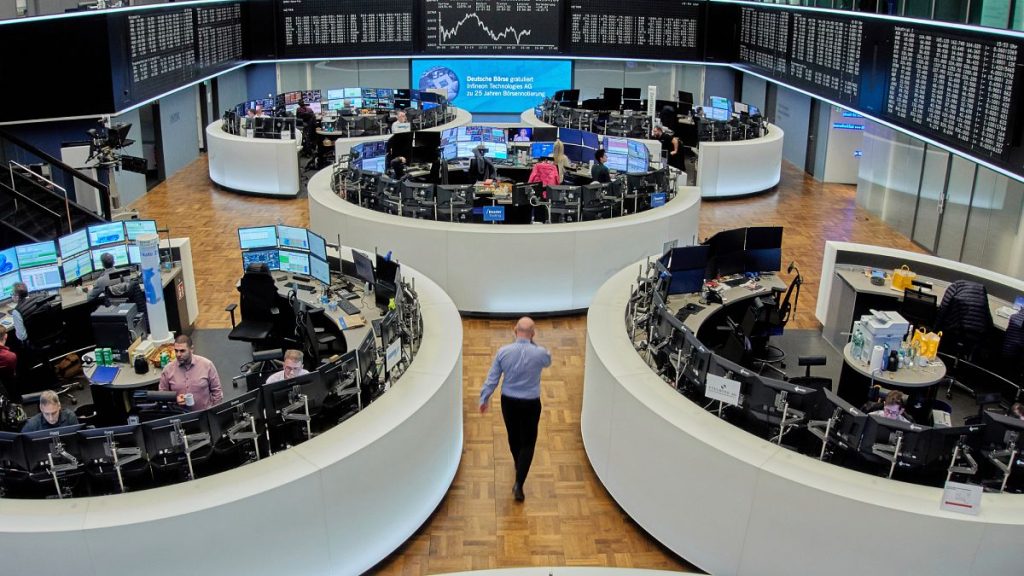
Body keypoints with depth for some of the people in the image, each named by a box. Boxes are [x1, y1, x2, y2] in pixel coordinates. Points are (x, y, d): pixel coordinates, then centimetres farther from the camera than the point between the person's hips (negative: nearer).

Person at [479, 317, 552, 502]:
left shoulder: (503, 352, -12)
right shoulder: (539, 353, -16)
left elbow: (492, 378, -5)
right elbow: (548, 361, 9)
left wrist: (484, 398, 7)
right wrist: (533, 343, 4)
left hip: (508, 402, 3)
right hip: (530, 404, -3)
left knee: (513, 436, 25)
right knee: (528, 443, 6)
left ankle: (519, 466, 49)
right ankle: (519, 483, -5)